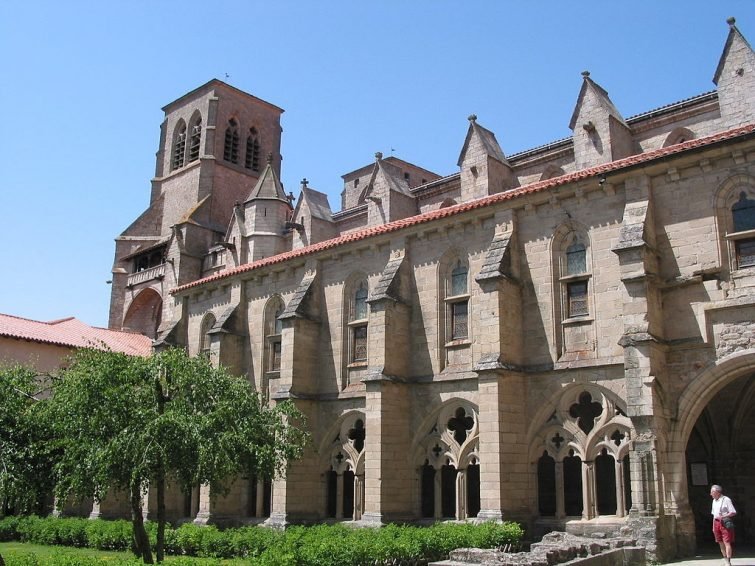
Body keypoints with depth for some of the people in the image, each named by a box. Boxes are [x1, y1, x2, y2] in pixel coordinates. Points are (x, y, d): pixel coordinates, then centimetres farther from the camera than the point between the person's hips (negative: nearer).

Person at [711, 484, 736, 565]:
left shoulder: (726, 500, -9)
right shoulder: (714, 501, 15)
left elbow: (733, 512, -11)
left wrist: (723, 516, -20)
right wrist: (713, 526, 15)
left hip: (725, 522, -7)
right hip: (716, 522, 7)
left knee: (727, 542, -8)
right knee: (720, 542, 10)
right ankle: (725, 558, 19)